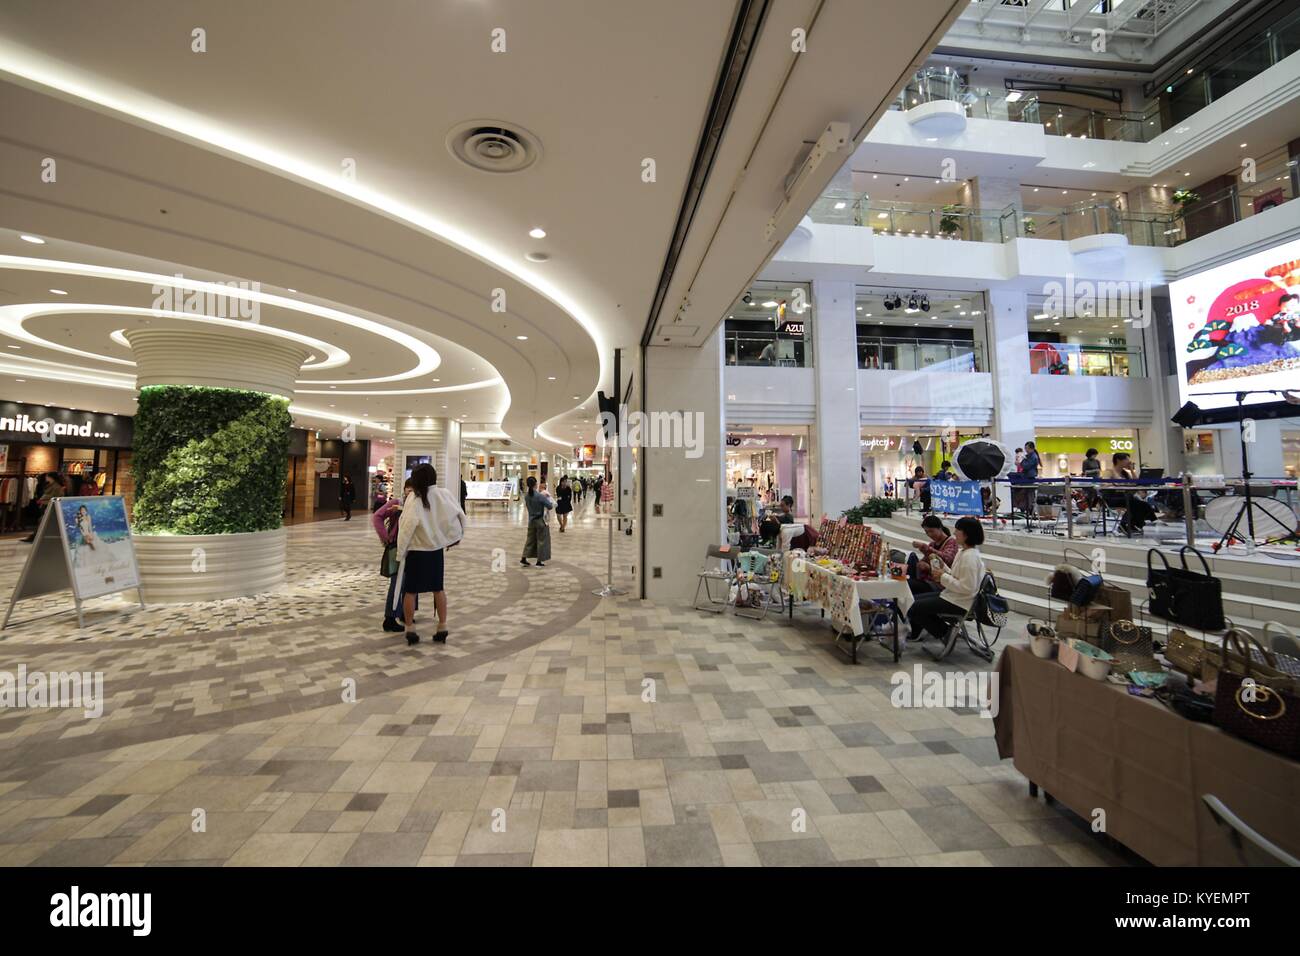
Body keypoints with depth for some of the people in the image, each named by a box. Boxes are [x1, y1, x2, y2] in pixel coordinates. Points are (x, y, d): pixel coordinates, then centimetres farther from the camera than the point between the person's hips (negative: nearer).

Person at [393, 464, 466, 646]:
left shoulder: (414, 498, -16)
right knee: (438, 589, 17)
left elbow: (408, 526, -20)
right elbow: (459, 515, -1)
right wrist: (456, 537, 14)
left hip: (415, 551, -4)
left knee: (410, 591, 12)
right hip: (436, 549, 4)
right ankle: (442, 628, 20)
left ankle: (410, 630, 19)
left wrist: (400, 552, -11)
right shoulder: (444, 494, -7)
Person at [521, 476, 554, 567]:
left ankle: (523, 559, 15)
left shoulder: (526, 496, -3)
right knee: (542, 540, 6)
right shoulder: (540, 496, -22)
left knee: (530, 539, 17)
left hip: (531, 520, 6)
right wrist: (547, 498, -3)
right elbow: (550, 506, -20)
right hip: (540, 520, -6)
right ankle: (539, 561, 11)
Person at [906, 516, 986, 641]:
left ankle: (946, 633, 8)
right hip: (953, 596, 10)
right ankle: (916, 633, 24)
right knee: (917, 599, 12)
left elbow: (967, 587, -27)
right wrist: (942, 566, -1)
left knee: (916, 607, -9)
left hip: (960, 603, -10)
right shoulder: (963, 551, 8)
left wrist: (943, 576, -20)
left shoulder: (969, 556, -24)